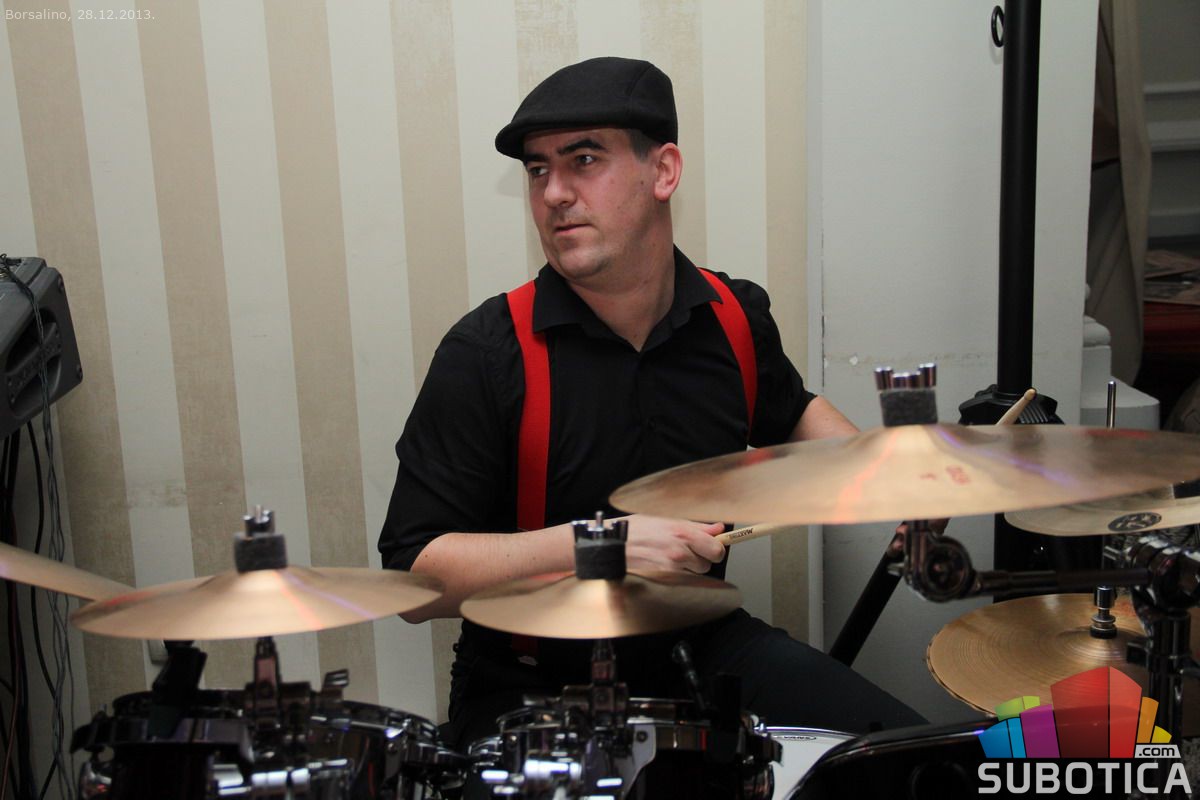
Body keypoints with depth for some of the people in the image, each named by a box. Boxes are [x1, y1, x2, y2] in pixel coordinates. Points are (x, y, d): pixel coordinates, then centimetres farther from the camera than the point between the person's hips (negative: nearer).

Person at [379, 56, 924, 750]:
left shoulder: (733, 318, -2)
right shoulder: (487, 354, -17)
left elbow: (789, 414, 21)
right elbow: (415, 576, -18)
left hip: (706, 647, 5)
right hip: (532, 691, -4)